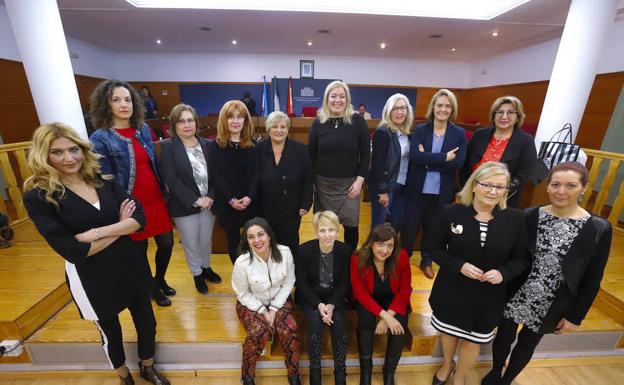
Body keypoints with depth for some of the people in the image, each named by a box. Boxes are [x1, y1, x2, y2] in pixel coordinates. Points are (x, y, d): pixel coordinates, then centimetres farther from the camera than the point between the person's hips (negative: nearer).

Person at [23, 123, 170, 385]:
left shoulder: (103, 181, -2)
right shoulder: (38, 196, -13)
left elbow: (139, 217, -9)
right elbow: (72, 251, -18)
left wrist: (98, 232, -21)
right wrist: (120, 226, -13)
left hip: (130, 266, 3)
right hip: (92, 278, -3)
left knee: (146, 321, 19)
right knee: (110, 331, 23)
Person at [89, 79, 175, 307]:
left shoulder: (143, 129, 5)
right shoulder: (100, 139, -11)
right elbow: (106, 182, -10)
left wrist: (163, 192, 11)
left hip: (156, 200, 5)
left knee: (166, 244, 13)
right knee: (140, 251, 14)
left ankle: (160, 280, 41)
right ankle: (150, 288, 39)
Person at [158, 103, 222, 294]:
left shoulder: (207, 144, 2)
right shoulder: (168, 146, -9)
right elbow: (170, 180, -15)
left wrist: (211, 196, -11)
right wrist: (195, 200, -19)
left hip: (208, 202, 3)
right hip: (185, 206, -3)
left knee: (206, 239, 19)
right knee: (191, 244, 12)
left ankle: (206, 267, 42)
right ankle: (197, 274, 35)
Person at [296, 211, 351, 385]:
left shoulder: (345, 250, -14)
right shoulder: (304, 250, -19)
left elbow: (345, 283, -5)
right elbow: (301, 283, -11)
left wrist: (332, 305, -19)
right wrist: (319, 305, -22)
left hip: (335, 296, 2)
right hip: (310, 296, -1)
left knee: (339, 321, -23)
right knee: (316, 321, -26)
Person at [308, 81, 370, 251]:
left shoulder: (357, 121, -3)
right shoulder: (318, 123, -1)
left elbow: (365, 154, -1)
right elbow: (311, 155, 3)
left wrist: (359, 180, -7)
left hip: (349, 183, -1)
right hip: (323, 183, 1)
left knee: (351, 225, 3)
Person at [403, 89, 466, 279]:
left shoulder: (459, 134, 1)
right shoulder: (420, 130, -2)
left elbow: (458, 163, -11)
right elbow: (415, 156, -17)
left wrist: (428, 159, -17)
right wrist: (444, 157, -20)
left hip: (442, 192, 1)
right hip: (417, 189, -1)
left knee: (432, 228, 16)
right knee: (410, 226, 8)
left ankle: (427, 262, 37)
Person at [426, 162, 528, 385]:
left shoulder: (515, 219, -11)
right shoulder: (450, 213, -17)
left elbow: (521, 259, -1)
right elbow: (433, 248, -10)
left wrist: (503, 273, -20)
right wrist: (459, 265, -24)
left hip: (488, 296, 1)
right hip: (452, 289, -1)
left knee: (473, 340, 21)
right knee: (448, 331, 24)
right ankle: (446, 364, 57)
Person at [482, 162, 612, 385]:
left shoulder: (598, 229, -12)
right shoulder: (530, 216, -10)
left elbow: (592, 280, -5)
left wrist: (575, 316, -2)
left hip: (551, 306, 0)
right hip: (515, 296, 1)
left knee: (527, 344, 21)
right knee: (504, 337, 17)